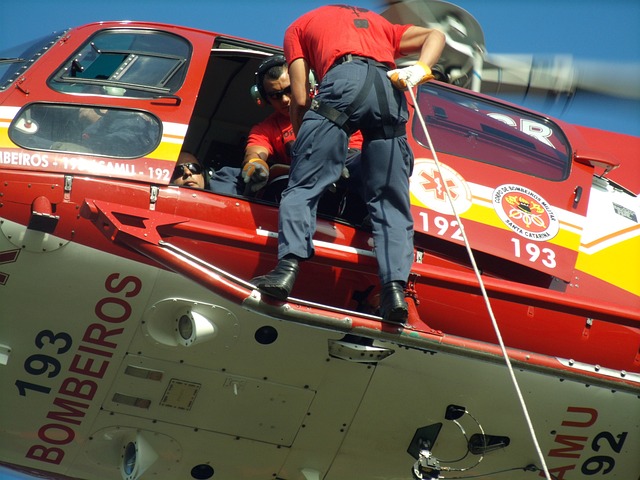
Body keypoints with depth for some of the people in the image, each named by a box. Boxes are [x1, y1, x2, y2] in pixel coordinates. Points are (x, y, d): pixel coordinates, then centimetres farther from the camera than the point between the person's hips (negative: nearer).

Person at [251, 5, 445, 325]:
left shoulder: (301, 26, 30)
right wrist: (420, 69, 10)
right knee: (390, 201, 4)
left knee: (304, 185, -1)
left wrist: (303, 143, 28)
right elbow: (435, 35, 29)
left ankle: (288, 266, -20)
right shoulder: (378, 23, 42)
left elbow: (300, 98, 17)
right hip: (390, 88, 3)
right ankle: (396, 288, -11)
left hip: (343, 83, -3)